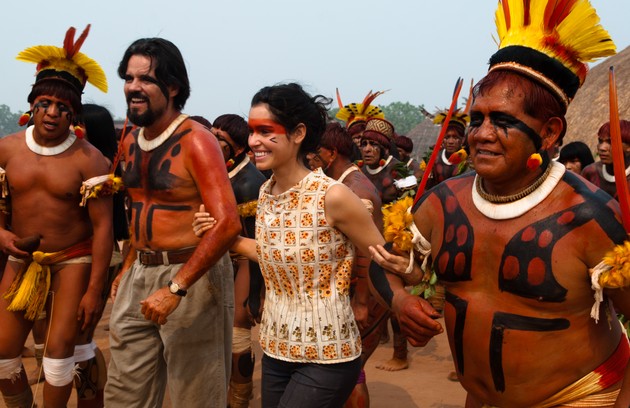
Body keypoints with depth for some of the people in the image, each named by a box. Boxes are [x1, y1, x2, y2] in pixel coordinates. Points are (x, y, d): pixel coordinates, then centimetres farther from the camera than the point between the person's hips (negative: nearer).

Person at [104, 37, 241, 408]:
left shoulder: (196, 141, -14)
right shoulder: (130, 144, 10)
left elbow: (228, 223, -23)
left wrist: (175, 289, -26)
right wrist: (129, 267, 13)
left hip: (192, 274, -7)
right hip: (139, 276, 7)